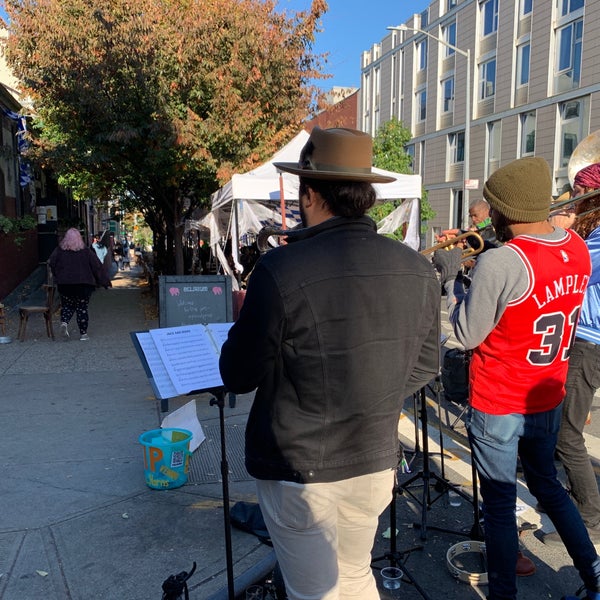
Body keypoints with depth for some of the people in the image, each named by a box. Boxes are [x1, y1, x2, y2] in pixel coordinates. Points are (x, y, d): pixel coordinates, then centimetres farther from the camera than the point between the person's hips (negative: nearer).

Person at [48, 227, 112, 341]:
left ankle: (64, 322, -11)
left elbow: (51, 264, 2)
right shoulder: (86, 251, -3)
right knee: (82, 308, 5)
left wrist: (58, 278, 16)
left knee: (67, 305, 16)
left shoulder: (59, 250, 0)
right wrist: (106, 281, 3)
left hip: (64, 284, 1)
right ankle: (83, 333, 6)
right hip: (83, 284, -1)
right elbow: (97, 267, -2)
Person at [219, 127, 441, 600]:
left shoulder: (280, 271, -23)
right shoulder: (418, 269, -8)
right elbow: (425, 367, 5)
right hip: (375, 460, 5)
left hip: (298, 470, -4)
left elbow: (238, 378, -11)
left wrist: (246, 319, 6)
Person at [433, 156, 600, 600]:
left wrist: (451, 279, -4)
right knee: (548, 485, 26)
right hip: (548, 398, 7)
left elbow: (467, 335, -15)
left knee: (499, 505, 9)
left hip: (497, 407, -7)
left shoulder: (499, 263, -26)